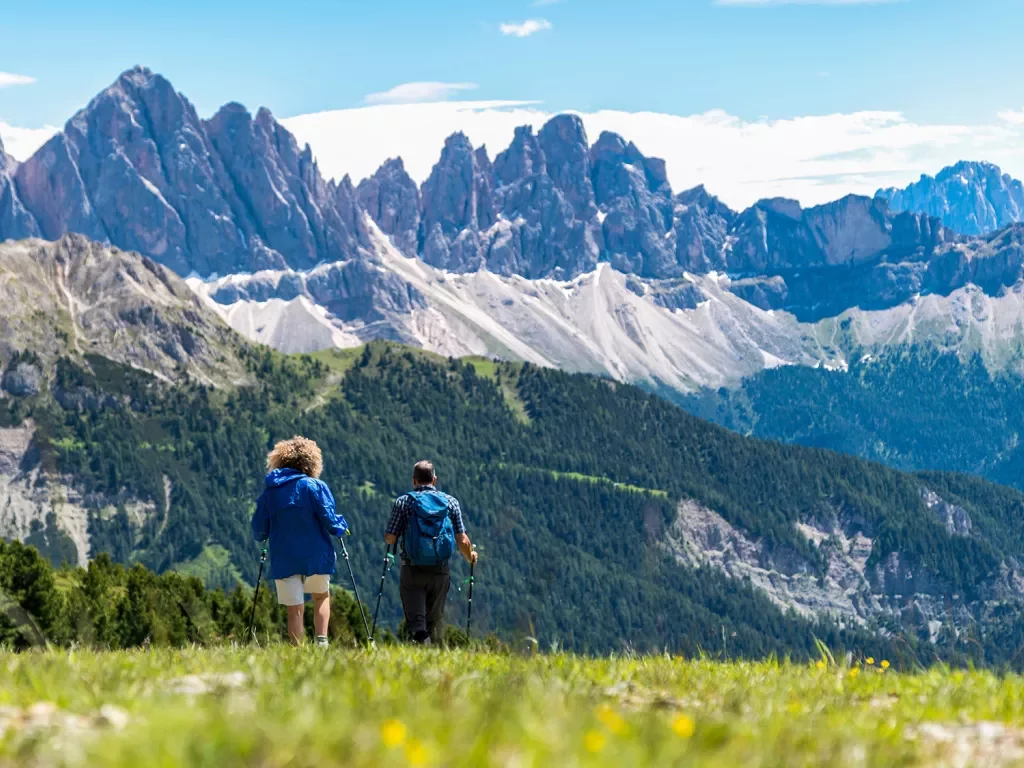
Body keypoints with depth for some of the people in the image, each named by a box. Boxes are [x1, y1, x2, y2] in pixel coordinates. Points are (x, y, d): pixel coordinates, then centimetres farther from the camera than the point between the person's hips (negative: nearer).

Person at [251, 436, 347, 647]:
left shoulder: (269, 491, 3)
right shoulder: (315, 486, -6)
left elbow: (258, 531, 6)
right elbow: (329, 520, -10)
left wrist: (262, 536, 28)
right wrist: (341, 526, 11)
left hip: (284, 560, 1)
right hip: (316, 556, -1)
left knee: (295, 610, 5)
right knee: (322, 597, 21)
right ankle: (322, 641, 3)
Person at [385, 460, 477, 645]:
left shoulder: (403, 502, 0)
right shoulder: (450, 502, 4)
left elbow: (390, 539, -2)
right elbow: (462, 540, 1)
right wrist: (470, 557, 21)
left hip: (412, 570, -2)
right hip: (440, 571, 2)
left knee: (415, 620, -1)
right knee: (435, 620, 13)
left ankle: (422, 641, -28)